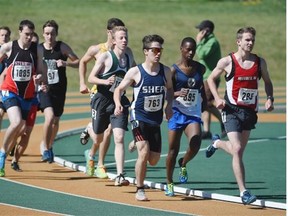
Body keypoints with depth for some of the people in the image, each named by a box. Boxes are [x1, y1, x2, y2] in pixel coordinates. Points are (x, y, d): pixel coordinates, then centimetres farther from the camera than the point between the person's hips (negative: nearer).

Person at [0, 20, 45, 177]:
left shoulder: (37, 50, 2)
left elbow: (41, 73, 6)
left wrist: (39, 78, -15)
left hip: (27, 94, 4)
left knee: (19, 129, 7)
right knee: (16, 122, -25)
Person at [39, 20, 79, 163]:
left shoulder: (63, 47, -4)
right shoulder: (38, 49, -1)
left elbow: (79, 62, 1)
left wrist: (66, 63, -17)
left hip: (59, 89, 1)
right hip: (44, 89, -1)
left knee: (55, 121, 12)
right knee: (49, 117, -22)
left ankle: (49, 146, 38)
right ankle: (45, 148, -7)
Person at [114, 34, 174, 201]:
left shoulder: (166, 71, -1)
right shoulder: (135, 72, -11)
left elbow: (170, 89, 17)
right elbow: (119, 89, -2)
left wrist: (169, 105, 1)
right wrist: (118, 104, -21)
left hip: (156, 119, 4)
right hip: (139, 117, -4)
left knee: (154, 159, 4)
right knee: (144, 152, -18)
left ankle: (137, 144, 40)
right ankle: (140, 190, -2)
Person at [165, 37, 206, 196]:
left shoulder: (200, 68, 7)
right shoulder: (174, 70, -5)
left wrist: (204, 102, 25)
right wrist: (177, 93, -23)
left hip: (194, 113, 2)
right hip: (177, 112, -2)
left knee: (195, 144, -20)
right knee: (173, 149, 1)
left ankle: (183, 164, 13)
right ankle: (169, 183, 17)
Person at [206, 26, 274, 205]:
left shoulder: (260, 62, 3)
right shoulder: (227, 62, -7)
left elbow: (267, 82, 17)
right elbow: (211, 79, 6)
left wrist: (270, 99, -1)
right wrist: (217, 98, -9)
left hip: (250, 112, 5)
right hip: (232, 111, -4)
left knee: (238, 149, 15)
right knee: (237, 150, -16)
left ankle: (217, 143, 50)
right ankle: (243, 192, -14)